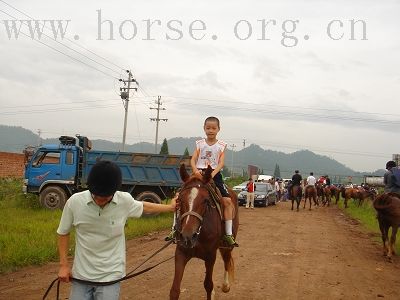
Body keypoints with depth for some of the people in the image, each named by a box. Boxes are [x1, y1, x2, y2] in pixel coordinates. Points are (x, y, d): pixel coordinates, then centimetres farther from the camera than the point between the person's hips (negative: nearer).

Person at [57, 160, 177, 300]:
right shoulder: (74, 202, -13)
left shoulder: (125, 201, -11)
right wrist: (64, 264, 0)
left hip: (110, 276, 0)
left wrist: (170, 207, 22)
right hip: (81, 274, 1)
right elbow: (63, 233, 3)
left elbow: (144, 207, 13)